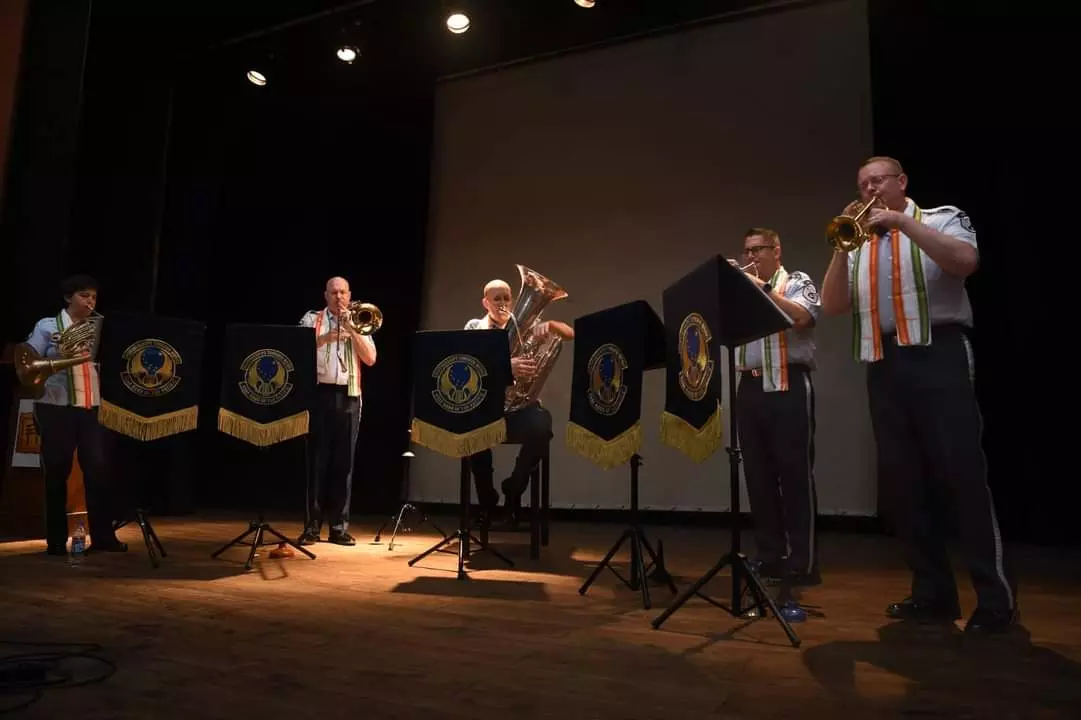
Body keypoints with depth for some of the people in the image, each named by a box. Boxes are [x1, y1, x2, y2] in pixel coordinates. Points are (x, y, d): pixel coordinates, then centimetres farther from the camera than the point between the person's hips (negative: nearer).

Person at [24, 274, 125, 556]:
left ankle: (103, 536, 6)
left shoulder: (99, 328, 10)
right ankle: (56, 540, 14)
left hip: (92, 408, 3)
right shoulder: (48, 326, 2)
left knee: (98, 471, -1)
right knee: (57, 473, 4)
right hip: (57, 408, -2)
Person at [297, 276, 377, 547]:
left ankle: (339, 526, 8)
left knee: (344, 461, 2)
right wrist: (325, 337, -19)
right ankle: (312, 526, 3)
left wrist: (351, 328, -4)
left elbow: (370, 359, 2)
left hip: (349, 397, 2)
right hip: (320, 393, -2)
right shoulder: (312, 319, 9)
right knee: (317, 459, -2)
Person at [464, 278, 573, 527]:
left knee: (541, 426, -32)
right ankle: (487, 499, -7)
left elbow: (570, 334, 6)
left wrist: (549, 324, -17)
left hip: (520, 404, 1)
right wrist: (505, 366, -31)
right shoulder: (474, 328, 8)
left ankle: (513, 489, -5)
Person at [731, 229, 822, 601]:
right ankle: (770, 557, 14)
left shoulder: (797, 282, 5)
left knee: (795, 475, -5)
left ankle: (803, 563, 0)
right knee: (759, 476, 6)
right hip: (750, 388, 6)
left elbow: (801, 318, -15)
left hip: (788, 387, -5)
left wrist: (763, 289, -12)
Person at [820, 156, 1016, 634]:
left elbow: (966, 261, -14)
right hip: (884, 367, 5)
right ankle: (933, 592, 14)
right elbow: (832, 306, 6)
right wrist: (844, 247, -4)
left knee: (963, 474, -6)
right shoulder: (859, 246, 18)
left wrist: (902, 222, -13)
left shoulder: (941, 219, 8)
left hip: (937, 356, -5)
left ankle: (996, 598, 4)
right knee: (901, 481, 4)